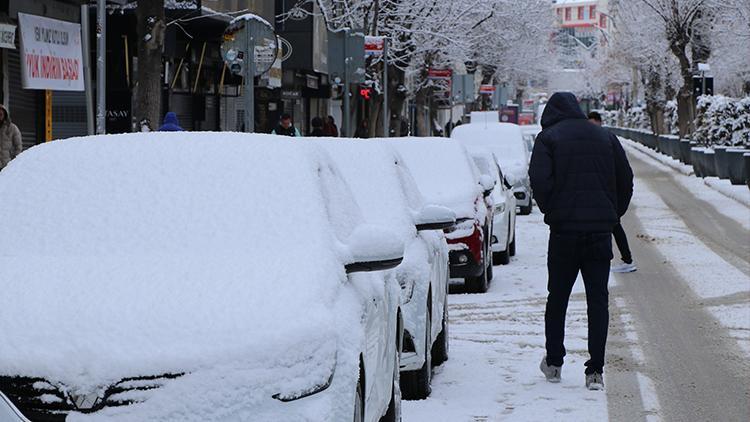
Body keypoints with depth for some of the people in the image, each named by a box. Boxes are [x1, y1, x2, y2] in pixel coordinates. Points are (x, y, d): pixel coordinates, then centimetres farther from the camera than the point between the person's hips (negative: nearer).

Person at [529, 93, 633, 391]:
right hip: (600, 230, 2)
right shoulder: (605, 137, 11)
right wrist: (613, 215, 15)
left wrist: (550, 211, 1)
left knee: (557, 297, 13)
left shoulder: (548, 138, 0)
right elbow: (626, 180, 9)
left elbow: (539, 180, -13)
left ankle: (553, 362, 21)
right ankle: (595, 371, -1)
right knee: (598, 299, 3)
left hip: (564, 230, -2)